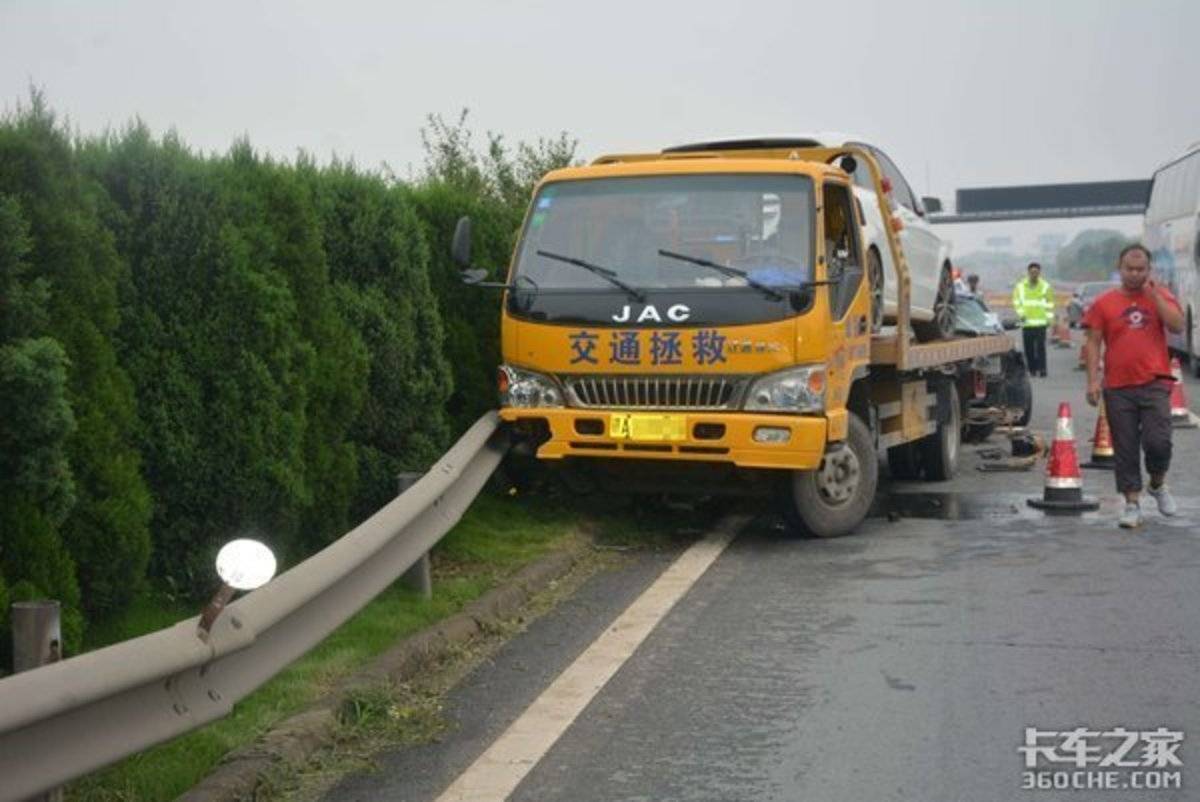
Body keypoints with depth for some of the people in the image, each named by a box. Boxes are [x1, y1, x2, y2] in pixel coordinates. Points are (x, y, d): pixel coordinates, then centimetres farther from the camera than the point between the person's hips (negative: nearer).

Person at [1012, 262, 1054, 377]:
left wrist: (1049, 318, 2)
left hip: (1040, 322, -2)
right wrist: (1020, 313, -6)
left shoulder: (1045, 286, 6)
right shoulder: (1020, 286, 8)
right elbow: (1016, 302, 9)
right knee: (1029, 348, 3)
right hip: (1026, 323, 2)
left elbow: (1050, 304, 9)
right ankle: (1032, 369, 12)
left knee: (1040, 347, -9)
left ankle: (1042, 369, -8)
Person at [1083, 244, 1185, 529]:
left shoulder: (1161, 296, 8)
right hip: (1118, 388, 1)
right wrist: (1092, 380, -5)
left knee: (1158, 442, -10)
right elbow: (1093, 343, 4)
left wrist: (1153, 294, -10)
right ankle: (1132, 504, 12)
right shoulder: (1104, 303, 5)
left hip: (1154, 384, -1)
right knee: (1125, 449, 4)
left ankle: (1158, 485, 19)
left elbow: (1178, 326, -8)